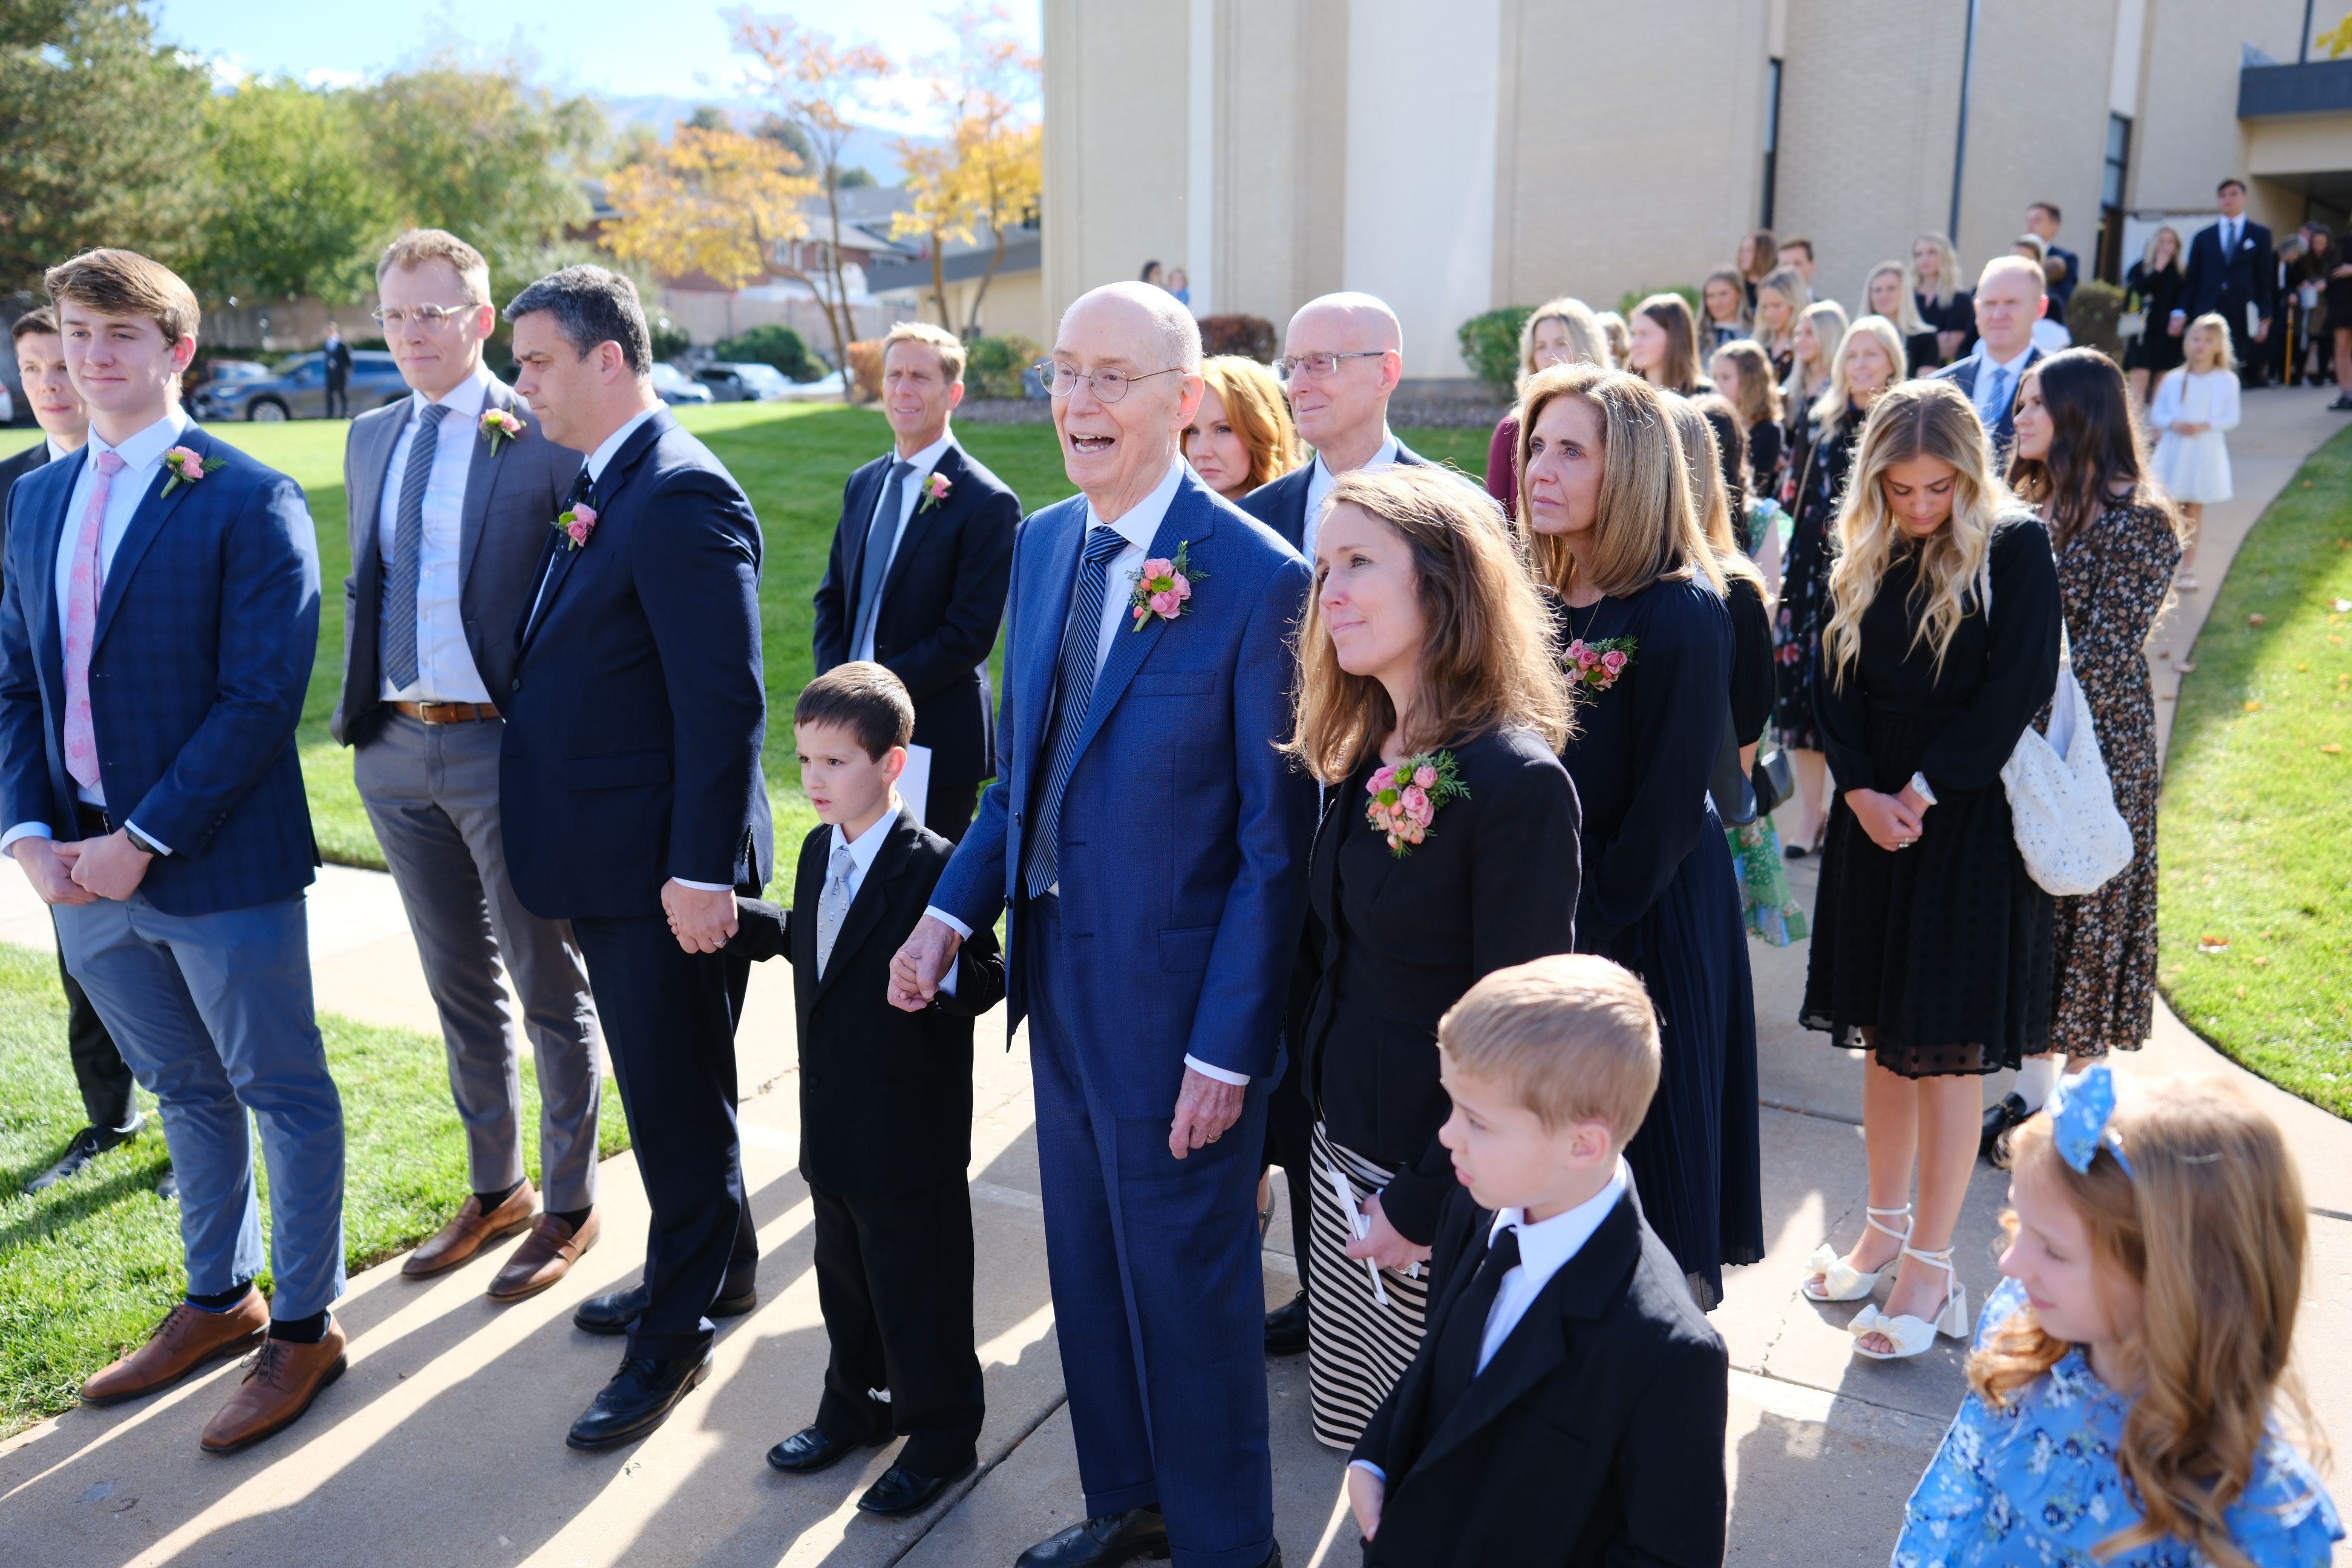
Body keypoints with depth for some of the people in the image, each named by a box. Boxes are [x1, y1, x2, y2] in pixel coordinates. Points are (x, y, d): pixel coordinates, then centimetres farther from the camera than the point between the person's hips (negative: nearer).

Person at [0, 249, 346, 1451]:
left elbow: (262, 697, -17)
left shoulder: (249, 503, -10)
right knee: (185, 1091, 21)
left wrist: (142, 841, -18)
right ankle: (218, 1299, 38)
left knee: (283, 1095, 7)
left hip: (220, 867, -6)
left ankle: (304, 1326, 23)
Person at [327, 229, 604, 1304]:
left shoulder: (545, 438, -9)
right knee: (459, 985, 17)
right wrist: (358, 710, 14)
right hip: (396, 748, 7)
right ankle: (495, 1190, 34)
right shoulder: (371, 438, 12)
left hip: (507, 744, -7)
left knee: (549, 990, 6)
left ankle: (569, 1205, 22)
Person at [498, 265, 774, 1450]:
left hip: (665, 868, -10)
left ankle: (676, 1330, 22)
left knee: (677, 1097, 5)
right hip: (607, 860, 10)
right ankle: (717, 1266, 40)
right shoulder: (600, 486, 12)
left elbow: (726, 704, -22)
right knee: (663, 1085, 22)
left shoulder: (680, 495, -19)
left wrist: (701, 871, -22)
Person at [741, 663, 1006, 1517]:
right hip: (834, 1124, 8)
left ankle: (941, 1436, 27)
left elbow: (987, 976, -21)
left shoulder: (933, 865, -20)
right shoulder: (820, 852, 5)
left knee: (918, 1287, 7)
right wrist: (736, 918, 17)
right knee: (844, 1273, 24)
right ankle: (857, 1406, 44)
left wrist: (942, 978, -40)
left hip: (910, 1135, -8)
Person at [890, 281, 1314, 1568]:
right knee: (1086, 1260, 21)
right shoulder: (1041, 543, 4)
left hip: (1173, 999, -7)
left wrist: (1226, 1047, -16)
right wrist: (953, 909, 1)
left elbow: (1276, 842, -16)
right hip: (1058, 973, 7)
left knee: (1186, 1280, 10)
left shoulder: (1258, 579, -18)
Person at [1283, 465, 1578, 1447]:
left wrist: (1423, 1204, -16)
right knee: (1354, 1427, 19)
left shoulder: (1516, 781, -21)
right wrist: (1322, 1101, 9)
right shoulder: (1363, 757, 4)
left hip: (1452, 1184, -7)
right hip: (1344, 1152, 7)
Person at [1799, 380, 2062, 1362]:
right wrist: (1860, 791, -7)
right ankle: (1886, 1226, 26)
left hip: (1968, 820, -5)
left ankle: (1931, 1264, 9)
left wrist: (1924, 788, -13)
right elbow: (1833, 681, 6)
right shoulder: (1861, 555, 7)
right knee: (1882, 1034, 12)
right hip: (1872, 813, 5)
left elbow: (2017, 688, -12)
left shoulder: (2015, 547, -6)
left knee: (1948, 1043, -1)